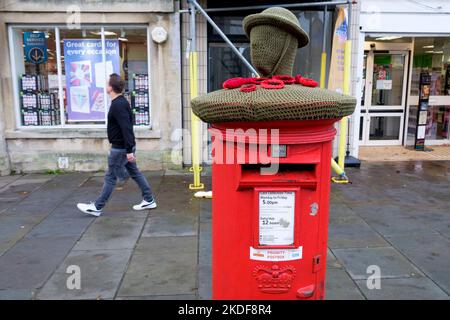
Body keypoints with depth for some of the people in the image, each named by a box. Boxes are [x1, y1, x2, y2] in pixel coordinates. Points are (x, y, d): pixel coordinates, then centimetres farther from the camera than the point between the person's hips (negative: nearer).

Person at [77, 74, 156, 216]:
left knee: (110, 177, 0)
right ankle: (149, 200, 20)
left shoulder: (118, 105, -21)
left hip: (120, 148, -10)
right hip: (125, 146, 10)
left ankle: (97, 207, 11)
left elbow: (126, 128, -27)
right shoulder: (121, 102, 11)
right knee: (134, 173, 14)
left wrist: (129, 151, -28)